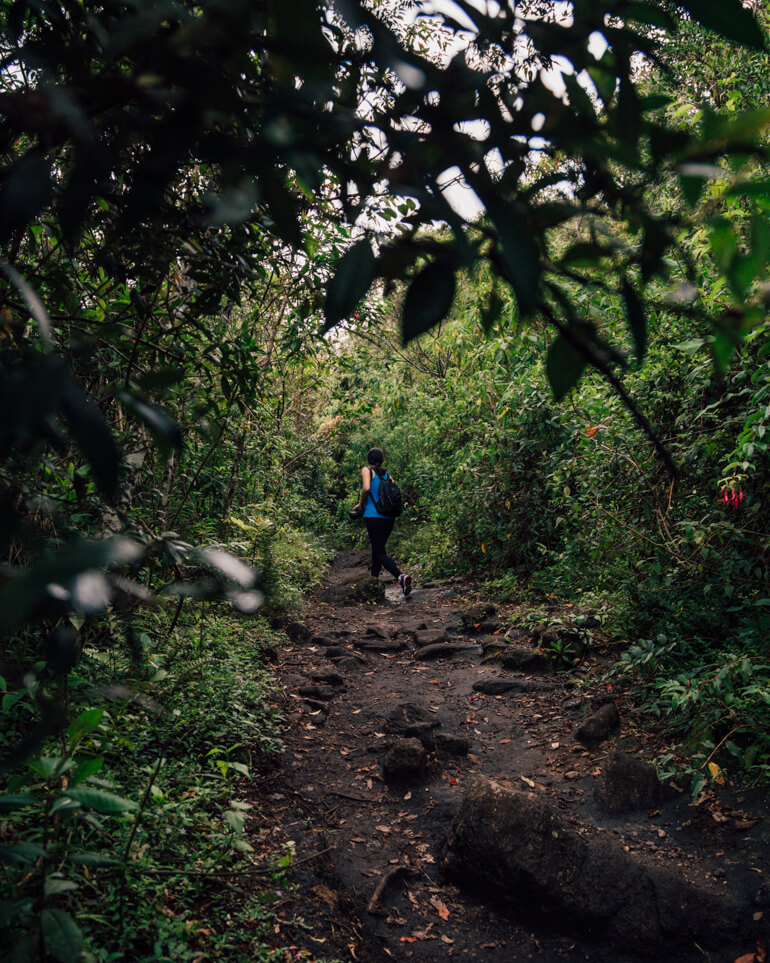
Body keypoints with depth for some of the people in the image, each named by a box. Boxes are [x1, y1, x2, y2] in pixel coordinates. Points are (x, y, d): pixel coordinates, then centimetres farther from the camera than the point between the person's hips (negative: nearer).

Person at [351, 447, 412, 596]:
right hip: (389, 517, 6)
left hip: (374, 516, -6)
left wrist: (361, 504, -4)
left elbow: (366, 488, -19)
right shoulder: (386, 474, 14)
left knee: (380, 553, -8)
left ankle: (400, 576, -28)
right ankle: (373, 576, 34)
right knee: (378, 548, 22)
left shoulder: (367, 470, -2)